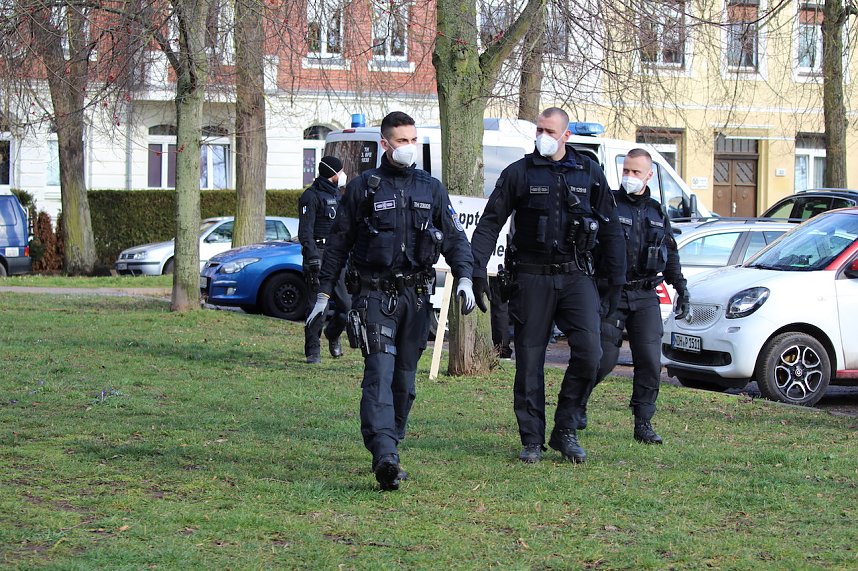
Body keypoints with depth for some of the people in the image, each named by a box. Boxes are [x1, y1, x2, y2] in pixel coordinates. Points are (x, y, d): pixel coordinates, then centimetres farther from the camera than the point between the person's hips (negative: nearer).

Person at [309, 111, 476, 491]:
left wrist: (464, 278, -4)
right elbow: (338, 243, 8)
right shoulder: (363, 188, 3)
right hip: (375, 293, -4)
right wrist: (324, 293, 7)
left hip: (416, 295, 4)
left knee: (405, 377, 9)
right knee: (380, 372, -16)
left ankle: (390, 442, 22)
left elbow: (455, 238, 13)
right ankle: (385, 457, -27)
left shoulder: (432, 189, 12)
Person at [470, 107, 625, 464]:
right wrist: (477, 270, -6)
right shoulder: (519, 173, 5)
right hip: (532, 277, -1)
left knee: (589, 352, -13)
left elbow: (610, 230, 14)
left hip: (577, 276, 1)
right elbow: (490, 224, 4)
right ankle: (532, 440, 11)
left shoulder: (589, 174, 10)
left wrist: (617, 281, 10)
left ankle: (565, 431, 1)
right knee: (529, 361, 1)